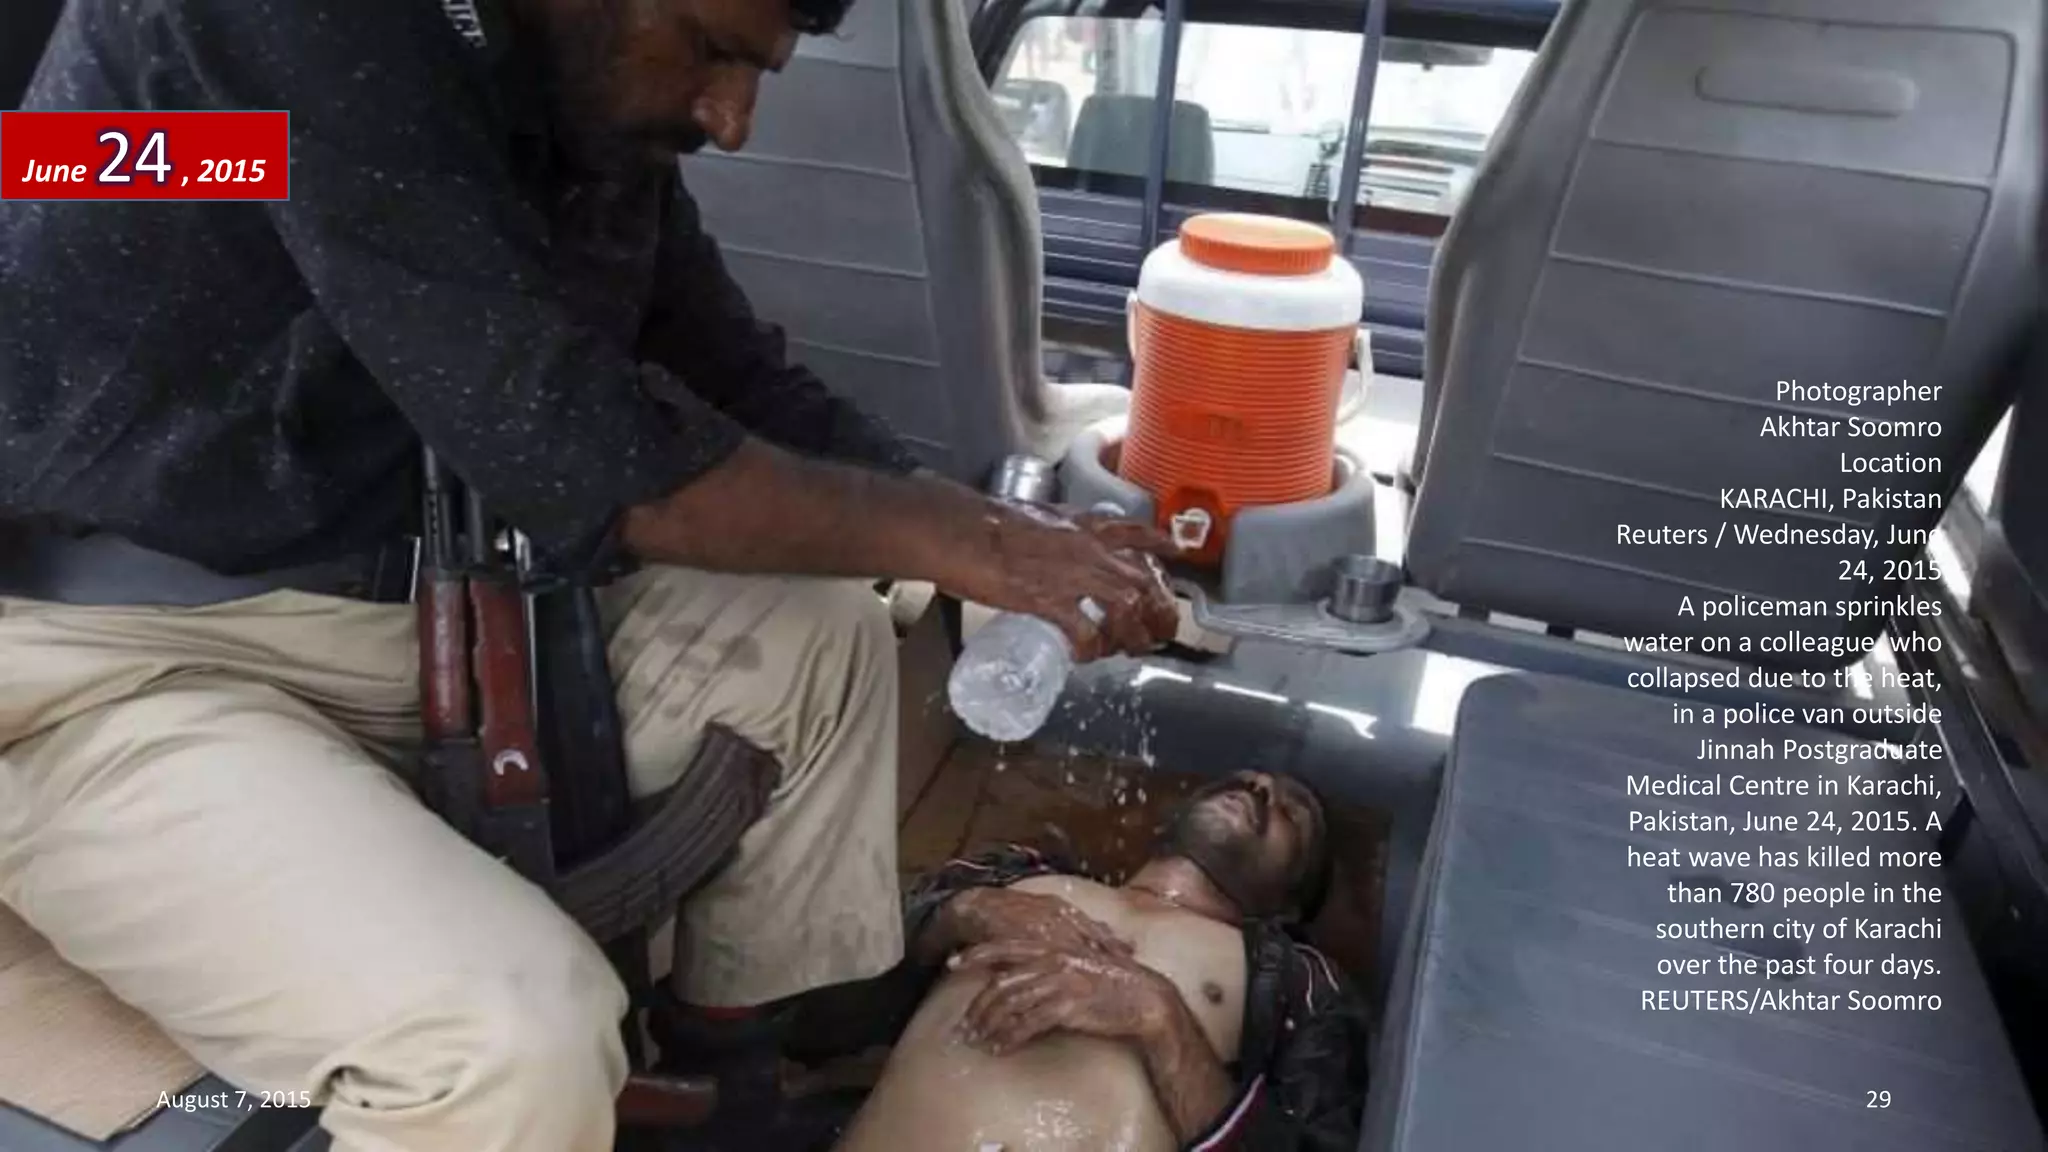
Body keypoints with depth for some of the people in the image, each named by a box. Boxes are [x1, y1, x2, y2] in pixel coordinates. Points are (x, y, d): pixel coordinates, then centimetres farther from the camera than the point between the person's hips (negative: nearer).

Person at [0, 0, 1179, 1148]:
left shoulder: (600, 95, 2)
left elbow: (744, 385, 6)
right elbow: (574, 451, -27)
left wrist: (1002, 535, -6)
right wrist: (944, 537, -19)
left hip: (406, 600, 8)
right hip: (112, 652, -7)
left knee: (815, 634, 2)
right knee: (522, 1032, -31)